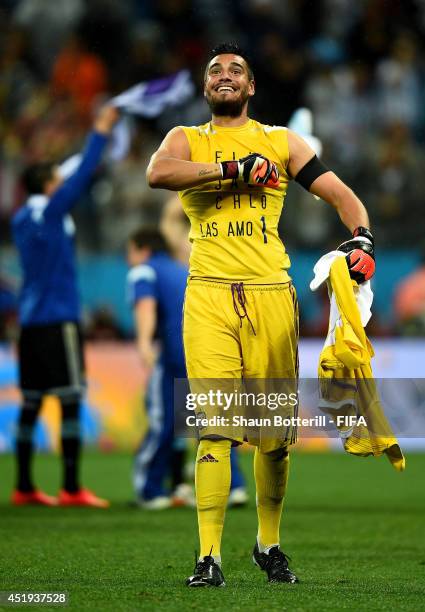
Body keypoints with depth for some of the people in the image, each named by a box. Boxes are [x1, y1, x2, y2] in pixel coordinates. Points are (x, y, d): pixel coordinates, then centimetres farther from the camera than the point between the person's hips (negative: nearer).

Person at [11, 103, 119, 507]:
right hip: (58, 319, -8)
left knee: (31, 403, 9)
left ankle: (24, 487, 10)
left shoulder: (22, 219, 14)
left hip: (30, 322, 8)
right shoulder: (50, 211, -8)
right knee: (70, 401, -8)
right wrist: (100, 132, 1)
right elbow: (82, 175, -8)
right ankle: (71, 489, -12)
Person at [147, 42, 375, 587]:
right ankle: (209, 556, -9)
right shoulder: (187, 140, 12)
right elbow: (157, 173, -11)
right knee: (215, 426, -10)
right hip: (209, 295, -2)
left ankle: (269, 544, 20)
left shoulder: (280, 142, 16)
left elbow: (340, 195, 11)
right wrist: (236, 168, -14)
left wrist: (361, 240, -8)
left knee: (275, 430, 4)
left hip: (271, 294, 2)